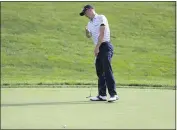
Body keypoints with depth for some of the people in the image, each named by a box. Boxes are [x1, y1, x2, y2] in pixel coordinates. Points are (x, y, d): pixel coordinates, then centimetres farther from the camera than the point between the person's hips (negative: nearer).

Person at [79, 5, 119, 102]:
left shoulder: (101, 18, -3)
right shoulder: (90, 23, 19)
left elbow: (102, 34, -11)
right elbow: (89, 36, 23)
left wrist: (97, 47, -14)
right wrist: (86, 30, 1)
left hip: (105, 46, -8)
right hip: (99, 48, 8)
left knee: (107, 70, -15)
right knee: (100, 71, 6)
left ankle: (113, 94, -16)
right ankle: (102, 95, 11)